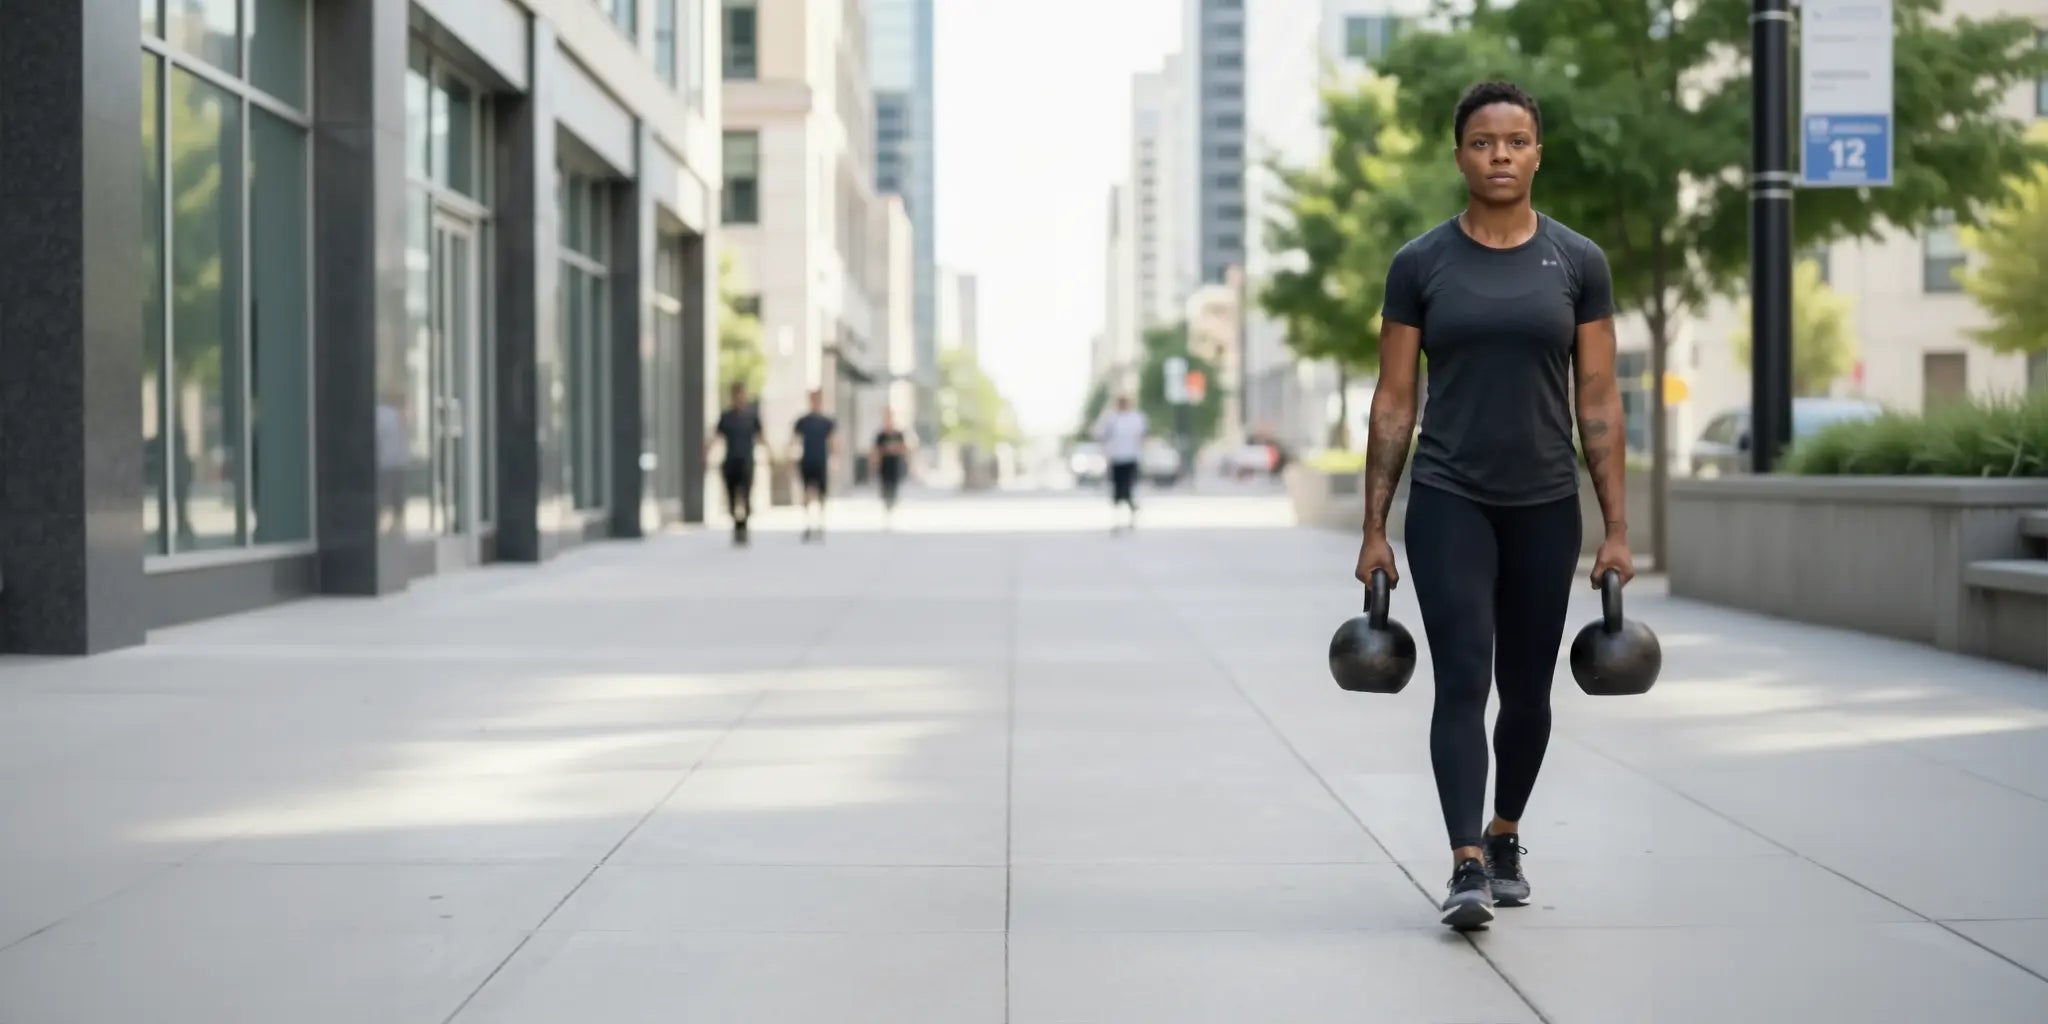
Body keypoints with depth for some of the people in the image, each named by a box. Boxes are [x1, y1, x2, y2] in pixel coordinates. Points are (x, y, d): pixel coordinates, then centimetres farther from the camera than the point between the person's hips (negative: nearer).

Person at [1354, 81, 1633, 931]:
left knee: (1527, 690, 13)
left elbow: (1599, 402, 1)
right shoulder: (1420, 264, -2)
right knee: (1462, 680, -14)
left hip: (1545, 507, 2)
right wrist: (1374, 528, -3)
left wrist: (1616, 528, -3)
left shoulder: (1578, 262, 1)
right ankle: (1466, 868, -16)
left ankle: (1505, 836, 35)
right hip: (1448, 502, -2)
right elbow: (1394, 402, 0)